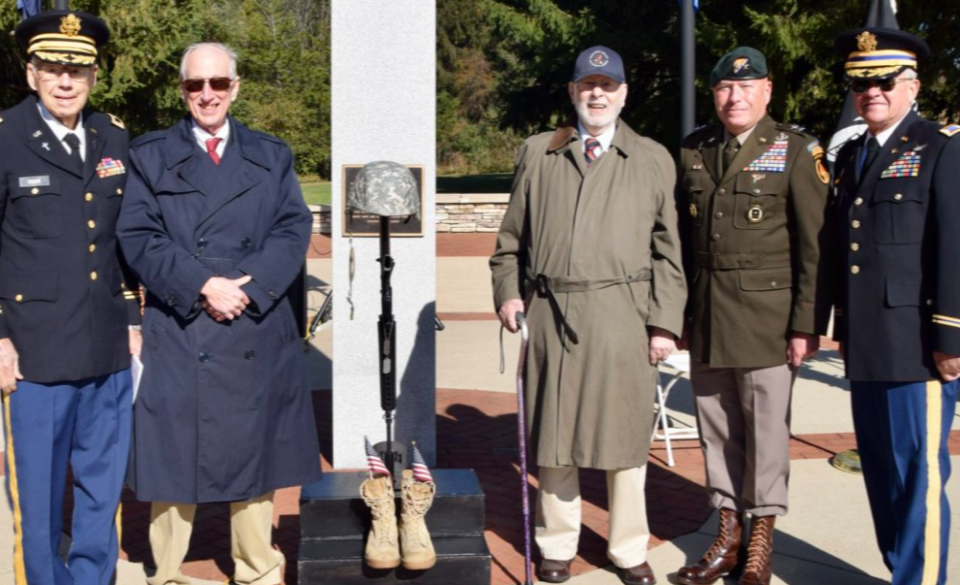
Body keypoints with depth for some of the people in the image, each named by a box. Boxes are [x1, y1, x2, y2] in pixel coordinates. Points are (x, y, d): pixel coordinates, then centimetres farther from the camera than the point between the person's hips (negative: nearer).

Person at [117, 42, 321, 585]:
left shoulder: (272, 155, 13)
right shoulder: (150, 155, 8)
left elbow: (294, 229, 2)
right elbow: (139, 236, -3)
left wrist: (249, 286, -13)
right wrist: (201, 287, -16)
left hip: (258, 333, 2)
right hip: (179, 334, -1)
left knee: (254, 454, 8)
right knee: (175, 455, 1)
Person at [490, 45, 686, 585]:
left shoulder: (654, 160, 7)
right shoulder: (538, 154, 11)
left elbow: (668, 249, 4)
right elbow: (513, 235, 15)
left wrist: (665, 321, -2)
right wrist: (508, 291, 2)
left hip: (622, 315, -1)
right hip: (551, 312, 2)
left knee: (625, 435, 6)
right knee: (554, 434, 10)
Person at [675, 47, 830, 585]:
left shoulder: (797, 151, -2)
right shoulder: (693, 152, 10)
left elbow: (815, 245, -6)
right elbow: (682, 236, 11)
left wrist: (808, 323, -10)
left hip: (767, 314, -4)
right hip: (706, 315, 4)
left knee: (766, 429, 3)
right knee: (718, 429, 10)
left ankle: (761, 540, 18)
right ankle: (729, 532, 23)